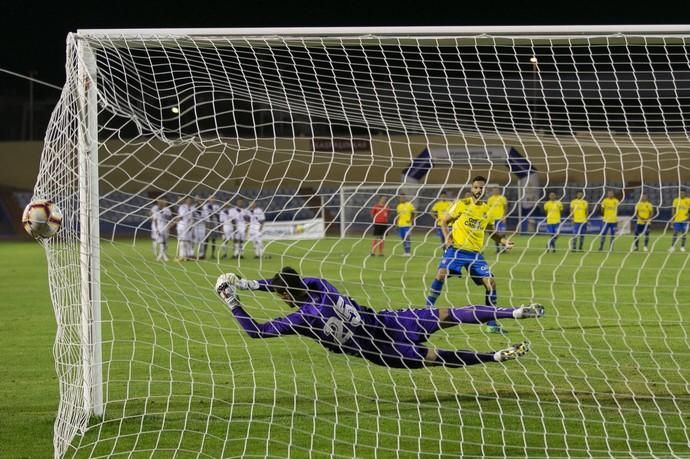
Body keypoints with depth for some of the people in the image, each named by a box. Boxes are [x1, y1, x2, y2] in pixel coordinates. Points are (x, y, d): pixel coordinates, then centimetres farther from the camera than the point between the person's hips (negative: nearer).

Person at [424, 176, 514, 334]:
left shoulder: (487, 210, 9)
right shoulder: (461, 204, -1)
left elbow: (491, 231, 22)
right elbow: (444, 222, 6)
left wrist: (504, 241, 4)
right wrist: (447, 237, -11)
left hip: (475, 252, 3)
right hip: (456, 249, -3)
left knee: (491, 283, -6)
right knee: (441, 275, -24)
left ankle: (492, 323, 6)